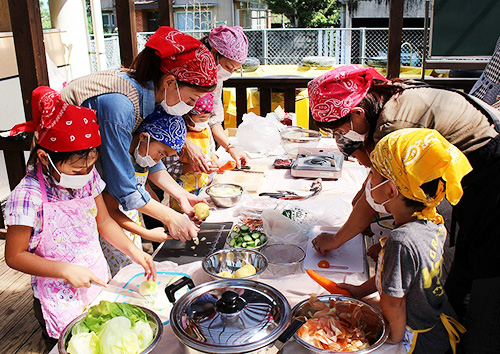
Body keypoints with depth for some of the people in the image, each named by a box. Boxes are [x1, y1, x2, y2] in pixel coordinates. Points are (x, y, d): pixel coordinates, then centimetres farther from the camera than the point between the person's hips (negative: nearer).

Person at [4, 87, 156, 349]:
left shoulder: (88, 177, -7)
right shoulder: (28, 196, -23)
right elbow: (15, 256, -15)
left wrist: (133, 251, -6)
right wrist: (66, 270, -22)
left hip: (98, 283, 5)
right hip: (60, 301, -5)